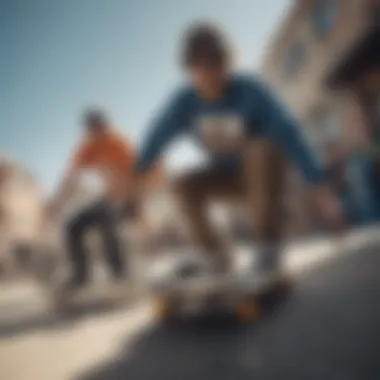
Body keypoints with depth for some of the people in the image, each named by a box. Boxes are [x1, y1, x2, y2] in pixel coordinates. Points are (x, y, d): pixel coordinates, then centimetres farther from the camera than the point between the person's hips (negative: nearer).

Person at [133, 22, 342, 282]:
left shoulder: (250, 91, -26)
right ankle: (215, 252, 0)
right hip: (228, 175, 3)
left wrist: (318, 184, -39)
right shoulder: (185, 102, -16)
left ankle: (270, 244, -24)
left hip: (264, 173, -3)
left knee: (261, 148, -35)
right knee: (184, 186, -22)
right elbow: (158, 138, -8)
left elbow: (289, 133, -32)